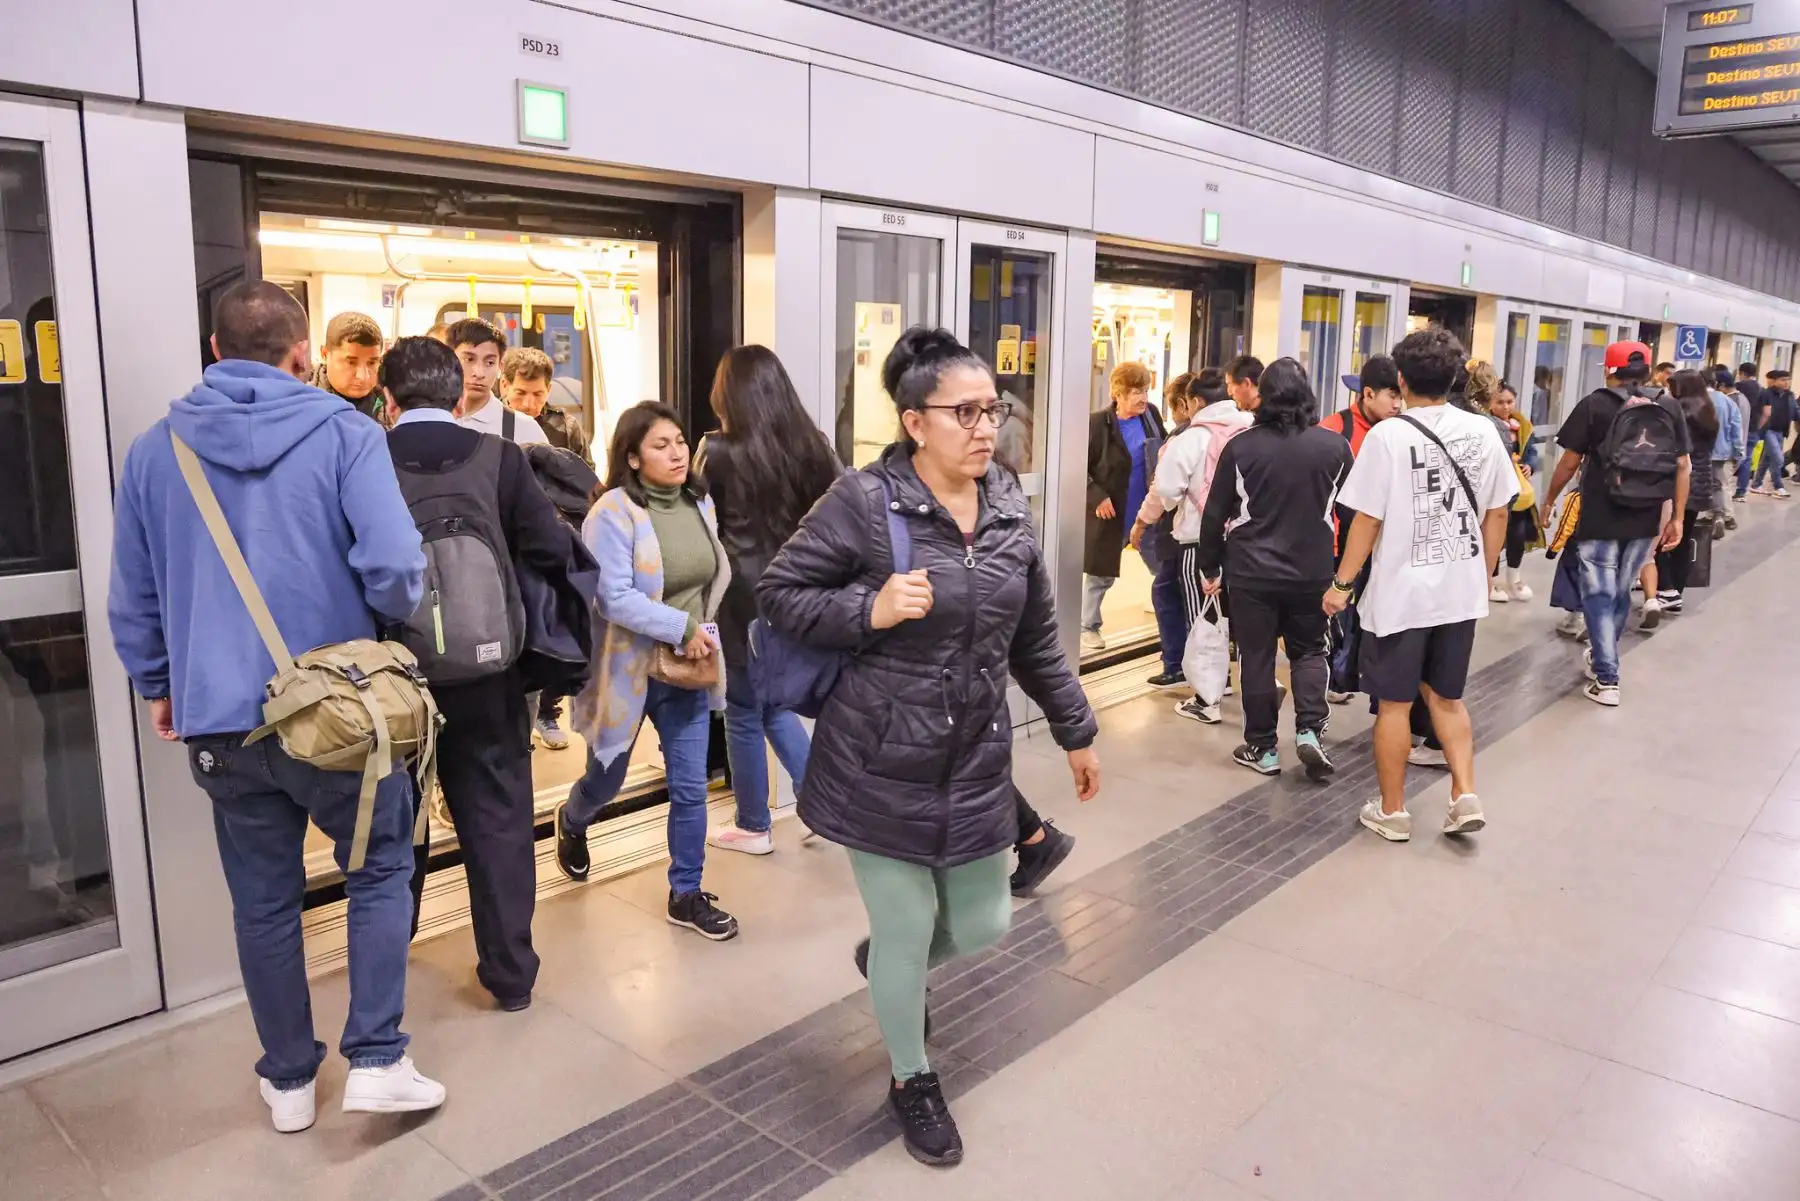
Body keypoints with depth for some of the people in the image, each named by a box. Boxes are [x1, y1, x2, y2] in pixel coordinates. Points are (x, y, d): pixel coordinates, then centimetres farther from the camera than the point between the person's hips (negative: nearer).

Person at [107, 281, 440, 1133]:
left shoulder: (155, 449, 5)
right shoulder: (344, 433, -8)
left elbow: (133, 596, 9)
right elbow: (393, 566, -19)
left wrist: (158, 687, 23)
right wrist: (396, 621, 3)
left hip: (222, 718, 4)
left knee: (262, 902, 14)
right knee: (381, 870, 15)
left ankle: (288, 1080, 29)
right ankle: (375, 1060, 13)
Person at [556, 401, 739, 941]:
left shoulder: (699, 502, 2)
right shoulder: (614, 512, -18)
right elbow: (613, 598, -23)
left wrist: (705, 630, 4)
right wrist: (682, 627, -23)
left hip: (687, 670, 4)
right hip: (628, 669, -4)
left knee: (690, 788, 5)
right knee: (606, 780, 17)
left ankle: (686, 895, 21)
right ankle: (572, 822, 52)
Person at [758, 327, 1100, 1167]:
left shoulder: (1010, 511, 3)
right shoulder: (864, 502, -15)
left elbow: (1035, 641, 12)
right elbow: (777, 592, -8)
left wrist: (1076, 732, 17)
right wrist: (869, 612, -23)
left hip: (977, 765, 5)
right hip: (882, 766, -5)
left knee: (981, 926, 14)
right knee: (906, 936, 7)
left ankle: (891, 962, 49)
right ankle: (912, 1082, 36)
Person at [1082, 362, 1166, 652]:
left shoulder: (1151, 414, 0)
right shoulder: (1099, 423, -16)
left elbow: (1165, 447, 16)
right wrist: (1097, 496, -20)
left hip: (1148, 511, 5)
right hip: (1111, 513, -5)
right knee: (1102, 574, 8)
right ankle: (1088, 627, 23)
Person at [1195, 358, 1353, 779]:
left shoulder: (1241, 446, -7)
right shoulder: (1335, 445, -2)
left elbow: (1216, 514, -3)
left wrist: (1210, 567, 7)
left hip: (1251, 572, -2)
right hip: (1312, 571, 2)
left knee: (1256, 658, 8)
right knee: (1308, 650, 19)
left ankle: (1262, 748, 14)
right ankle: (1309, 730, 4)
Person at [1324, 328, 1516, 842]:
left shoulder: (1388, 435, -14)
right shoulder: (1483, 431, 0)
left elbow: (1367, 520, -13)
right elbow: (1497, 513, 6)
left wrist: (1342, 583, -3)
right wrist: (1484, 574, 19)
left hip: (1400, 595, -5)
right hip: (1461, 591, 5)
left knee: (1394, 705, 8)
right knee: (1447, 697, 21)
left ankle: (1392, 811, 19)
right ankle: (1465, 795, 14)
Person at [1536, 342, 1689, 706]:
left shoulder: (1594, 404, -7)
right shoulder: (1669, 408, 4)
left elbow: (1570, 462, -6)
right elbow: (1681, 466, 3)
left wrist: (1548, 501, 6)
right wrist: (1676, 518, 8)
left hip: (1600, 518, -4)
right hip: (1646, 520, 4)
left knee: (1599, 595, 2)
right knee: (1621, 591, 19)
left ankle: (1606, 680, -3)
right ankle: (1602, 656, 37)